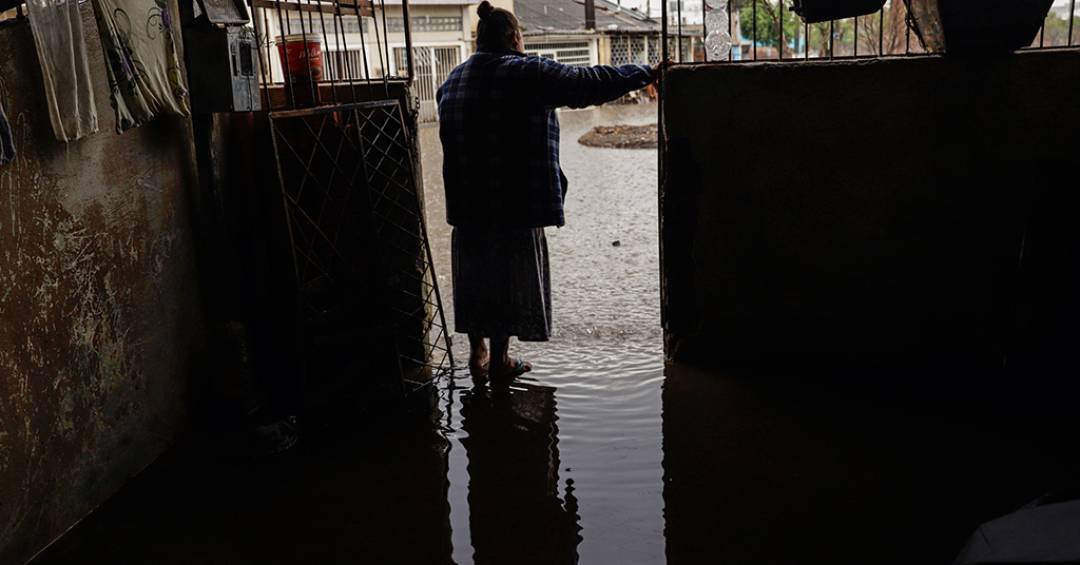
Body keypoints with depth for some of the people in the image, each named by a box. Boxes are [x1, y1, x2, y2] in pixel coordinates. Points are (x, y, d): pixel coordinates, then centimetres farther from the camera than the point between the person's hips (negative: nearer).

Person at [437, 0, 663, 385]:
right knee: (510, 281, 6)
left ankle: (477, 354, 24)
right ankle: (499, 361, 15)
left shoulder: (453, 80, 11)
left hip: (465, 203, 6)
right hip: (516, 202, -6)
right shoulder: (526, 73, -11)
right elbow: (588, 84, -12)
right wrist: (646, 73, -3)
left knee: (475, 278, 16)